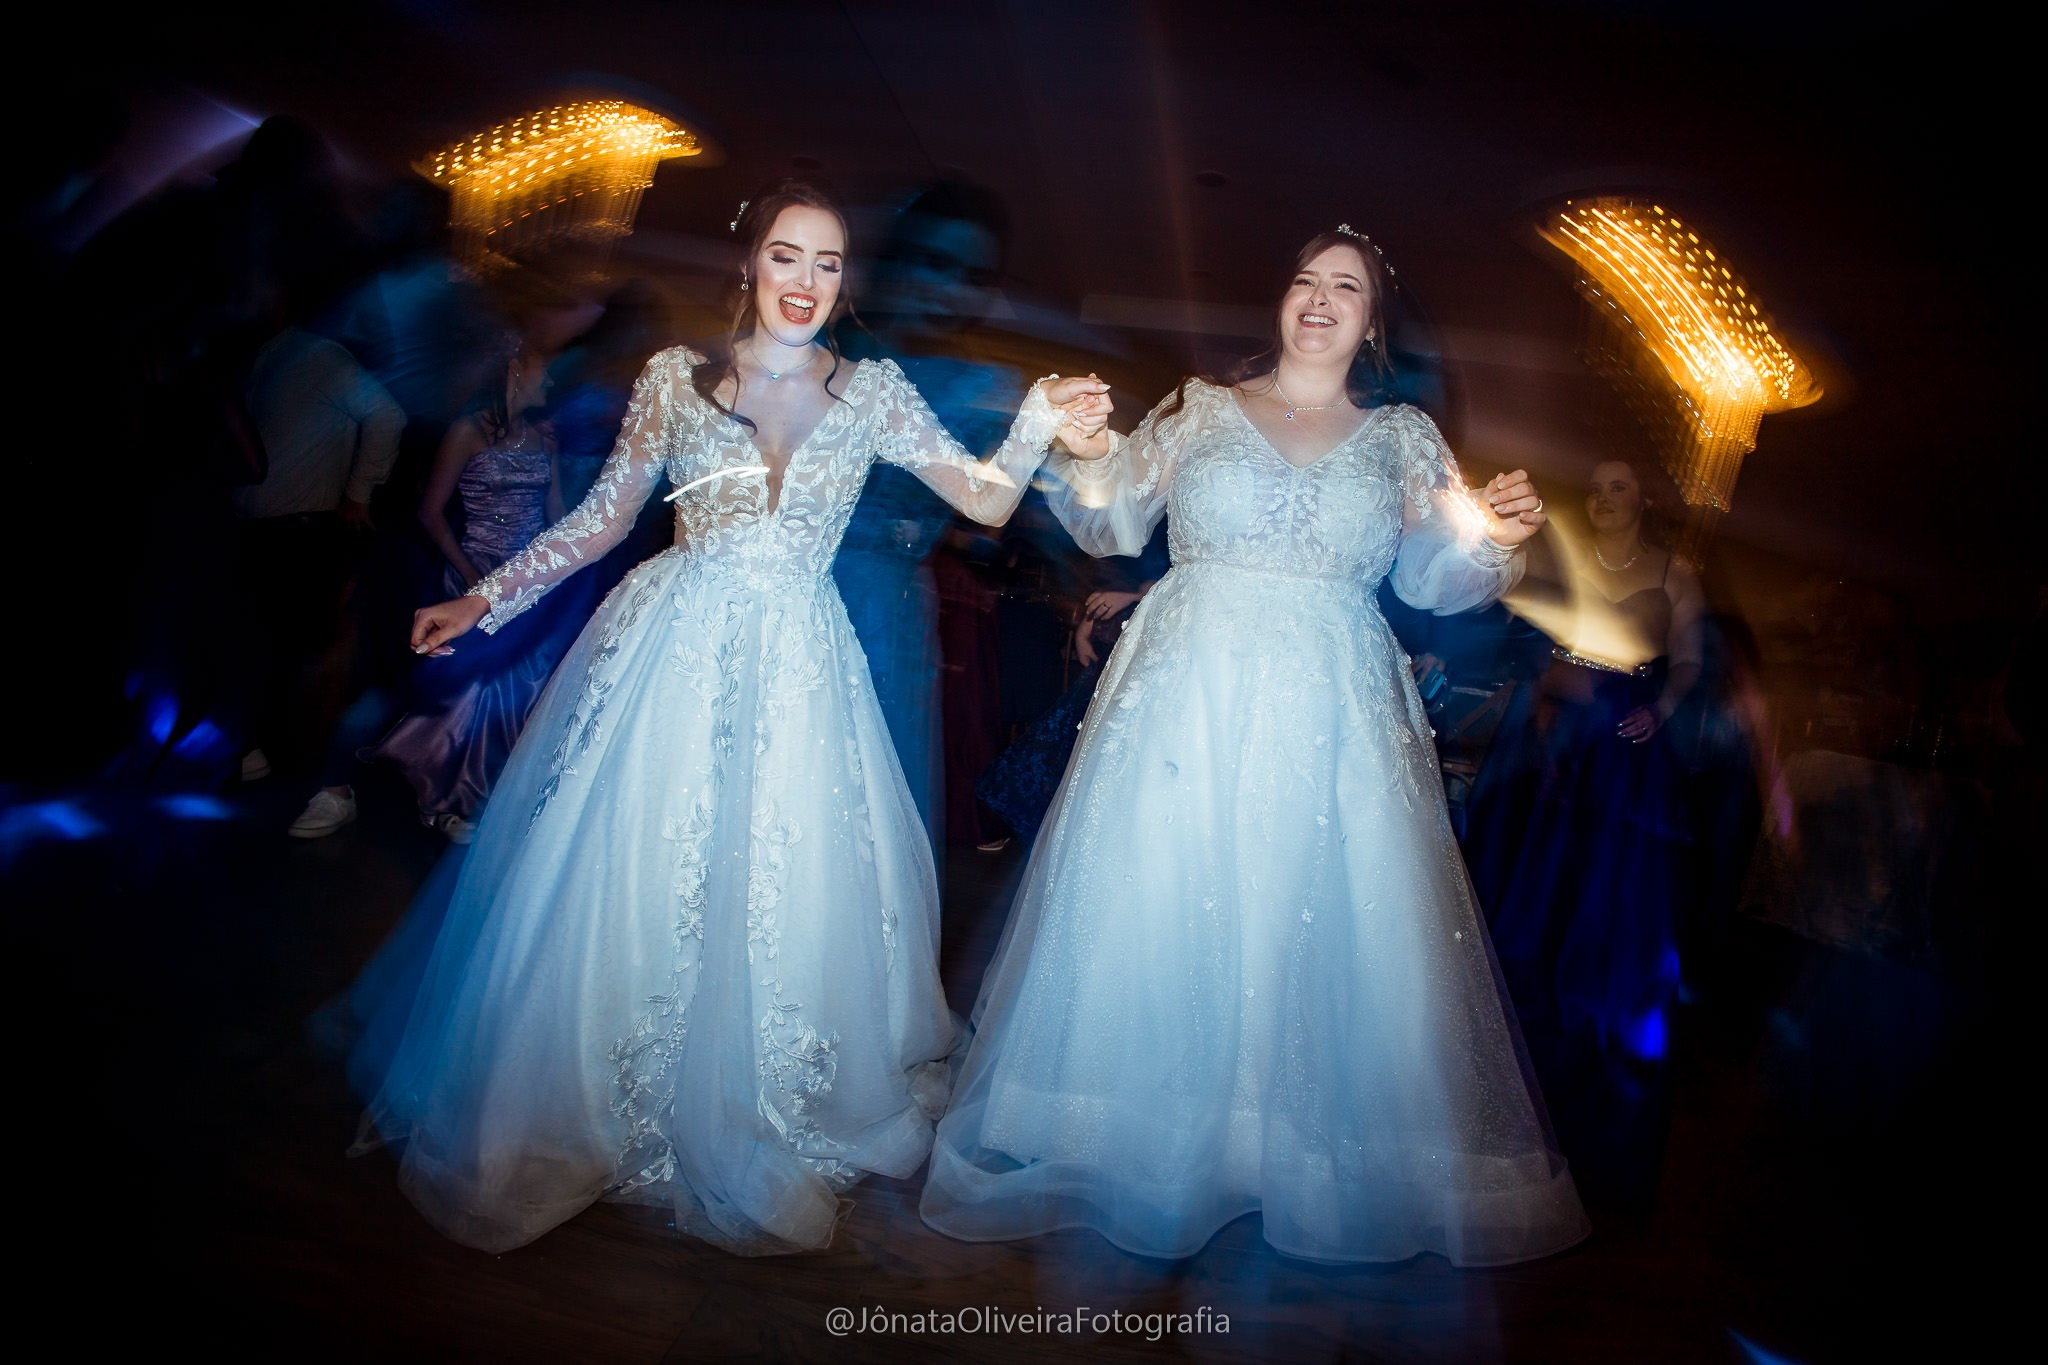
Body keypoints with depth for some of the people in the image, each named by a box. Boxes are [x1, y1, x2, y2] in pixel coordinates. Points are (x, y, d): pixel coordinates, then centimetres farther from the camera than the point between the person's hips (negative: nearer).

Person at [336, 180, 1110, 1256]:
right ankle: (581, 1110, 29)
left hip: (798, 673, 1)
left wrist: (1039, 427, -16)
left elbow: (985, 499, 1)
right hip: (670, 658, 0)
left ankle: (755, 1136, 27)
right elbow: (602, 518, 7)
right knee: (631, 885, 5)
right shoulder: (675, 377, 3)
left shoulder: (872, 391, 4)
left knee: (788, 901, 4)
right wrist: (482, 601, 4)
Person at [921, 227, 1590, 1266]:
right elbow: (1114, 528, 7)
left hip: (1330, 713, 1)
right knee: (1150, 905, 0)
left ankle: (1321, 1166, 19)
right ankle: (1131, 1147, 18)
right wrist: (1085, 456, -11)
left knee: (1326, 924, -1)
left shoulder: (1404, 436, 14)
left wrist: (1494, 540, -10)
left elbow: (1433, 579, 9)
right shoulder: (1200, 406, 12)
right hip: (1183, 695, 0)